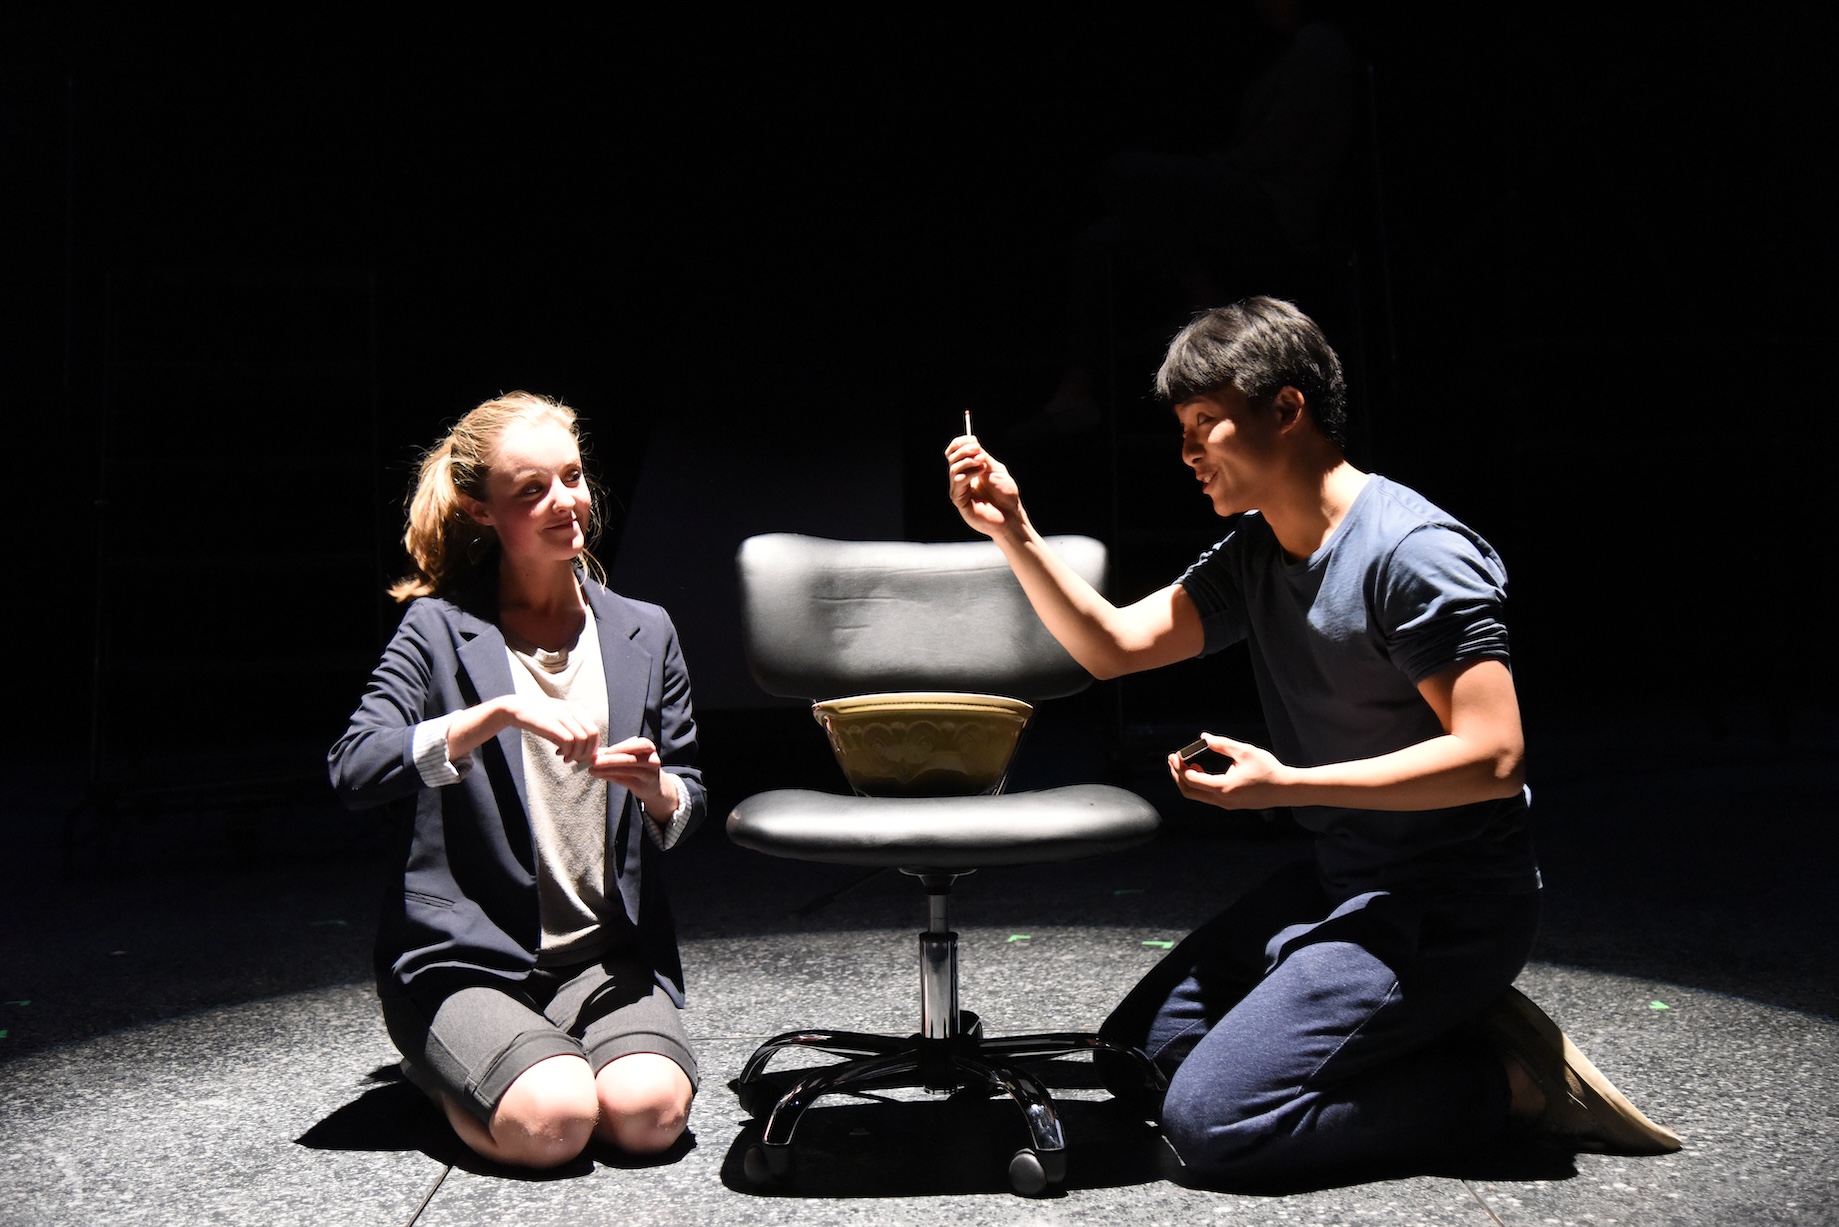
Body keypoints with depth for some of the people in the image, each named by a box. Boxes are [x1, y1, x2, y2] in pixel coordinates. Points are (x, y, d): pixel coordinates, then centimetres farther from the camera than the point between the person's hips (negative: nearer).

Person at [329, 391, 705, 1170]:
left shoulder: (644, 633, 11)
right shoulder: (440, 630, 0)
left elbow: (688, 809, 14)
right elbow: (353, 769, -15)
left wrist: (654, 788, -11)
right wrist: (496, 713, -24)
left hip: (607, 953, 3)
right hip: (465, 957, -3)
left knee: (650, 1110, -23)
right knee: (552, 1121, -27)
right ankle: (449, 1073, 7)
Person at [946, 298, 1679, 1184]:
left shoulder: (1412, 551, -19)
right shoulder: (1253, 554, 7)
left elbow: (1492, 758, -24)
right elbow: (1113, 645, 4)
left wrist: (1286, 785, -23)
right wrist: (1013, 532, -7)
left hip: (1446, 904, -9)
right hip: (1339, 880, 9)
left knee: (1209, 1120, -17)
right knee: (1134, 1054, 10)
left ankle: (1502, 1074, -3)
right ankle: (1443, 1031, 9)